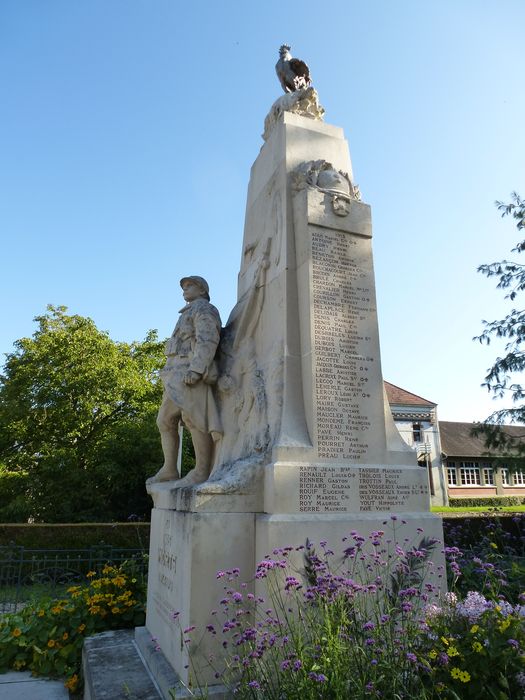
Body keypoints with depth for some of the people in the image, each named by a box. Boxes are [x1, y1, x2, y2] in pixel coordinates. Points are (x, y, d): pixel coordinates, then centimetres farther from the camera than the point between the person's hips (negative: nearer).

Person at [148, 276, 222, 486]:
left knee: (194, 419, -16)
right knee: (165, 421, 8)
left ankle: (202, 471, -14)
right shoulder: (188, 316, 31)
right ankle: (169, 470, 11)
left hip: (192, 373, -10)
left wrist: (195, 369, -25)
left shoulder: (203, 309, 0)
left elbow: (208, 340, -14)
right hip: (177, 377, 10)